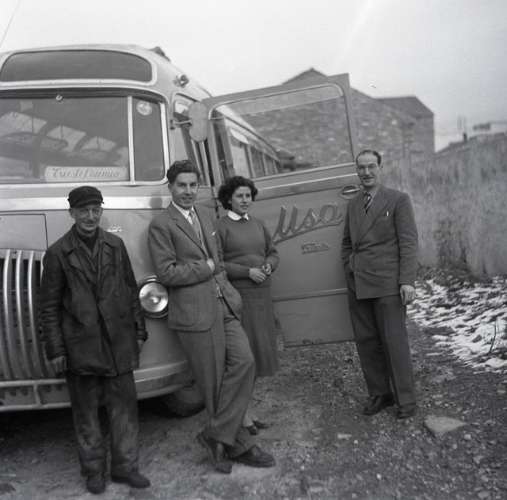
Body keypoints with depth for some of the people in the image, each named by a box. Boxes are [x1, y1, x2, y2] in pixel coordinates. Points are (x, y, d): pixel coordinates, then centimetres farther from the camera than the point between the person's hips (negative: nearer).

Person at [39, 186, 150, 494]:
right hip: (80, 345, -2)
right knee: (86, 410, 10)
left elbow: (131, 290, 10)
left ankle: (125, 466, 23)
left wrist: (139, 331, 9)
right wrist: (55, 350, -4)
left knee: (125, 404, 8)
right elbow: (50, 306, -2)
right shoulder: (58, 253, -3)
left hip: (118, 341, 3)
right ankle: (94, 469, 26)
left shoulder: (115, 245, 6)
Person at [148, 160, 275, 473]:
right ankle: (239, 445, 18)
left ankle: (217, 436, 5)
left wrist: (228, 291, 11)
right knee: (214, 382, 2)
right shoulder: (161, 225, -5)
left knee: (244, 362, -7)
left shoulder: (206, 216, 17)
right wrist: (206, 268, -5)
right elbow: (166, 273, -13)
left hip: (223, 306, 7)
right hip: (195, 314, -6)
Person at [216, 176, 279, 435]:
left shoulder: (257, 224, 15)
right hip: (237, 295, -7)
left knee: (258, 348, 9)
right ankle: (242, 413, 7)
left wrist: (269, 265, -2)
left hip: (262, 294, 7)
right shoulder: (220, 227, -6)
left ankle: (245, 408, 22)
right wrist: (247, 271, -17)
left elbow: (272, 252, 20)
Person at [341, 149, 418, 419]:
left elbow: (408, 242, -5)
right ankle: (379, 394, 22)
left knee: (394, 342, -1)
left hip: (387, 284, -5)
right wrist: (349, 270, 11)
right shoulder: (353, 205, 15)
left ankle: (405, 399, 13)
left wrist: (407, 281, -12)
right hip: (357, 286, 5)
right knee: (366, 342, 8)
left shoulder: (398, 200, 0)